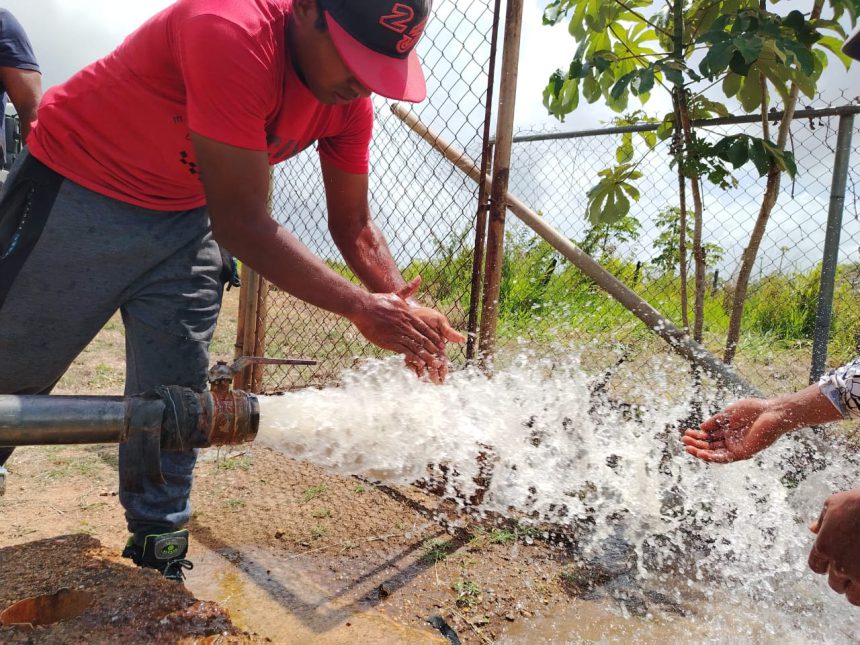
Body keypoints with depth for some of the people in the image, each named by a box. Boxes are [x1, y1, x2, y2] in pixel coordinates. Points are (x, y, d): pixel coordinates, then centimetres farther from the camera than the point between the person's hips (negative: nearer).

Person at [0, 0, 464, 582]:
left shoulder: (350, 98, -11)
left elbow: (354, 224, -4)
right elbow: (241, 223, -34)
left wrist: (404, 309, -20)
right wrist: (361, 307, -32)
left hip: (184, 217, 6)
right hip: (76, 190, -5)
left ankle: (161, 553, 22)